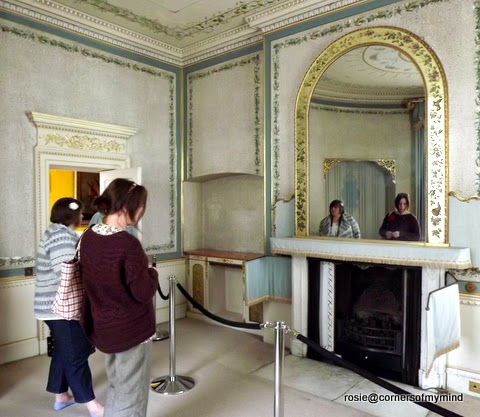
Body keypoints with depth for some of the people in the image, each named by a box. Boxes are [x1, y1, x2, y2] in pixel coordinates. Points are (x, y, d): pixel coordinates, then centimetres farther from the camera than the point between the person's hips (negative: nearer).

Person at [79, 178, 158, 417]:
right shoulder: (128, 244, -27)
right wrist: (151, 272, -3)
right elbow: (144, 293, -21)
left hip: (102, 327, 8)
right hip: (131, 329, -7)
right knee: (131, 396, 12)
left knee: (116, 388, 26)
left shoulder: (88, 237, -3)